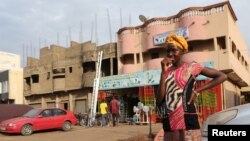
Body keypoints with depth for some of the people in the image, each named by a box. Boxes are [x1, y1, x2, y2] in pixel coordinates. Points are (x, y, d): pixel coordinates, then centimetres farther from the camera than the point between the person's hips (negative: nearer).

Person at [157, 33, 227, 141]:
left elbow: (222, 76, 4)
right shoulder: (166, 71, 12)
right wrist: (163, 72, -3)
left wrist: (197, 90, -3)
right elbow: (159, 101, 0)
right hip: (169, 123, 5)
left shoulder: (191, 66, 2)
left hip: (187, 121, -4)